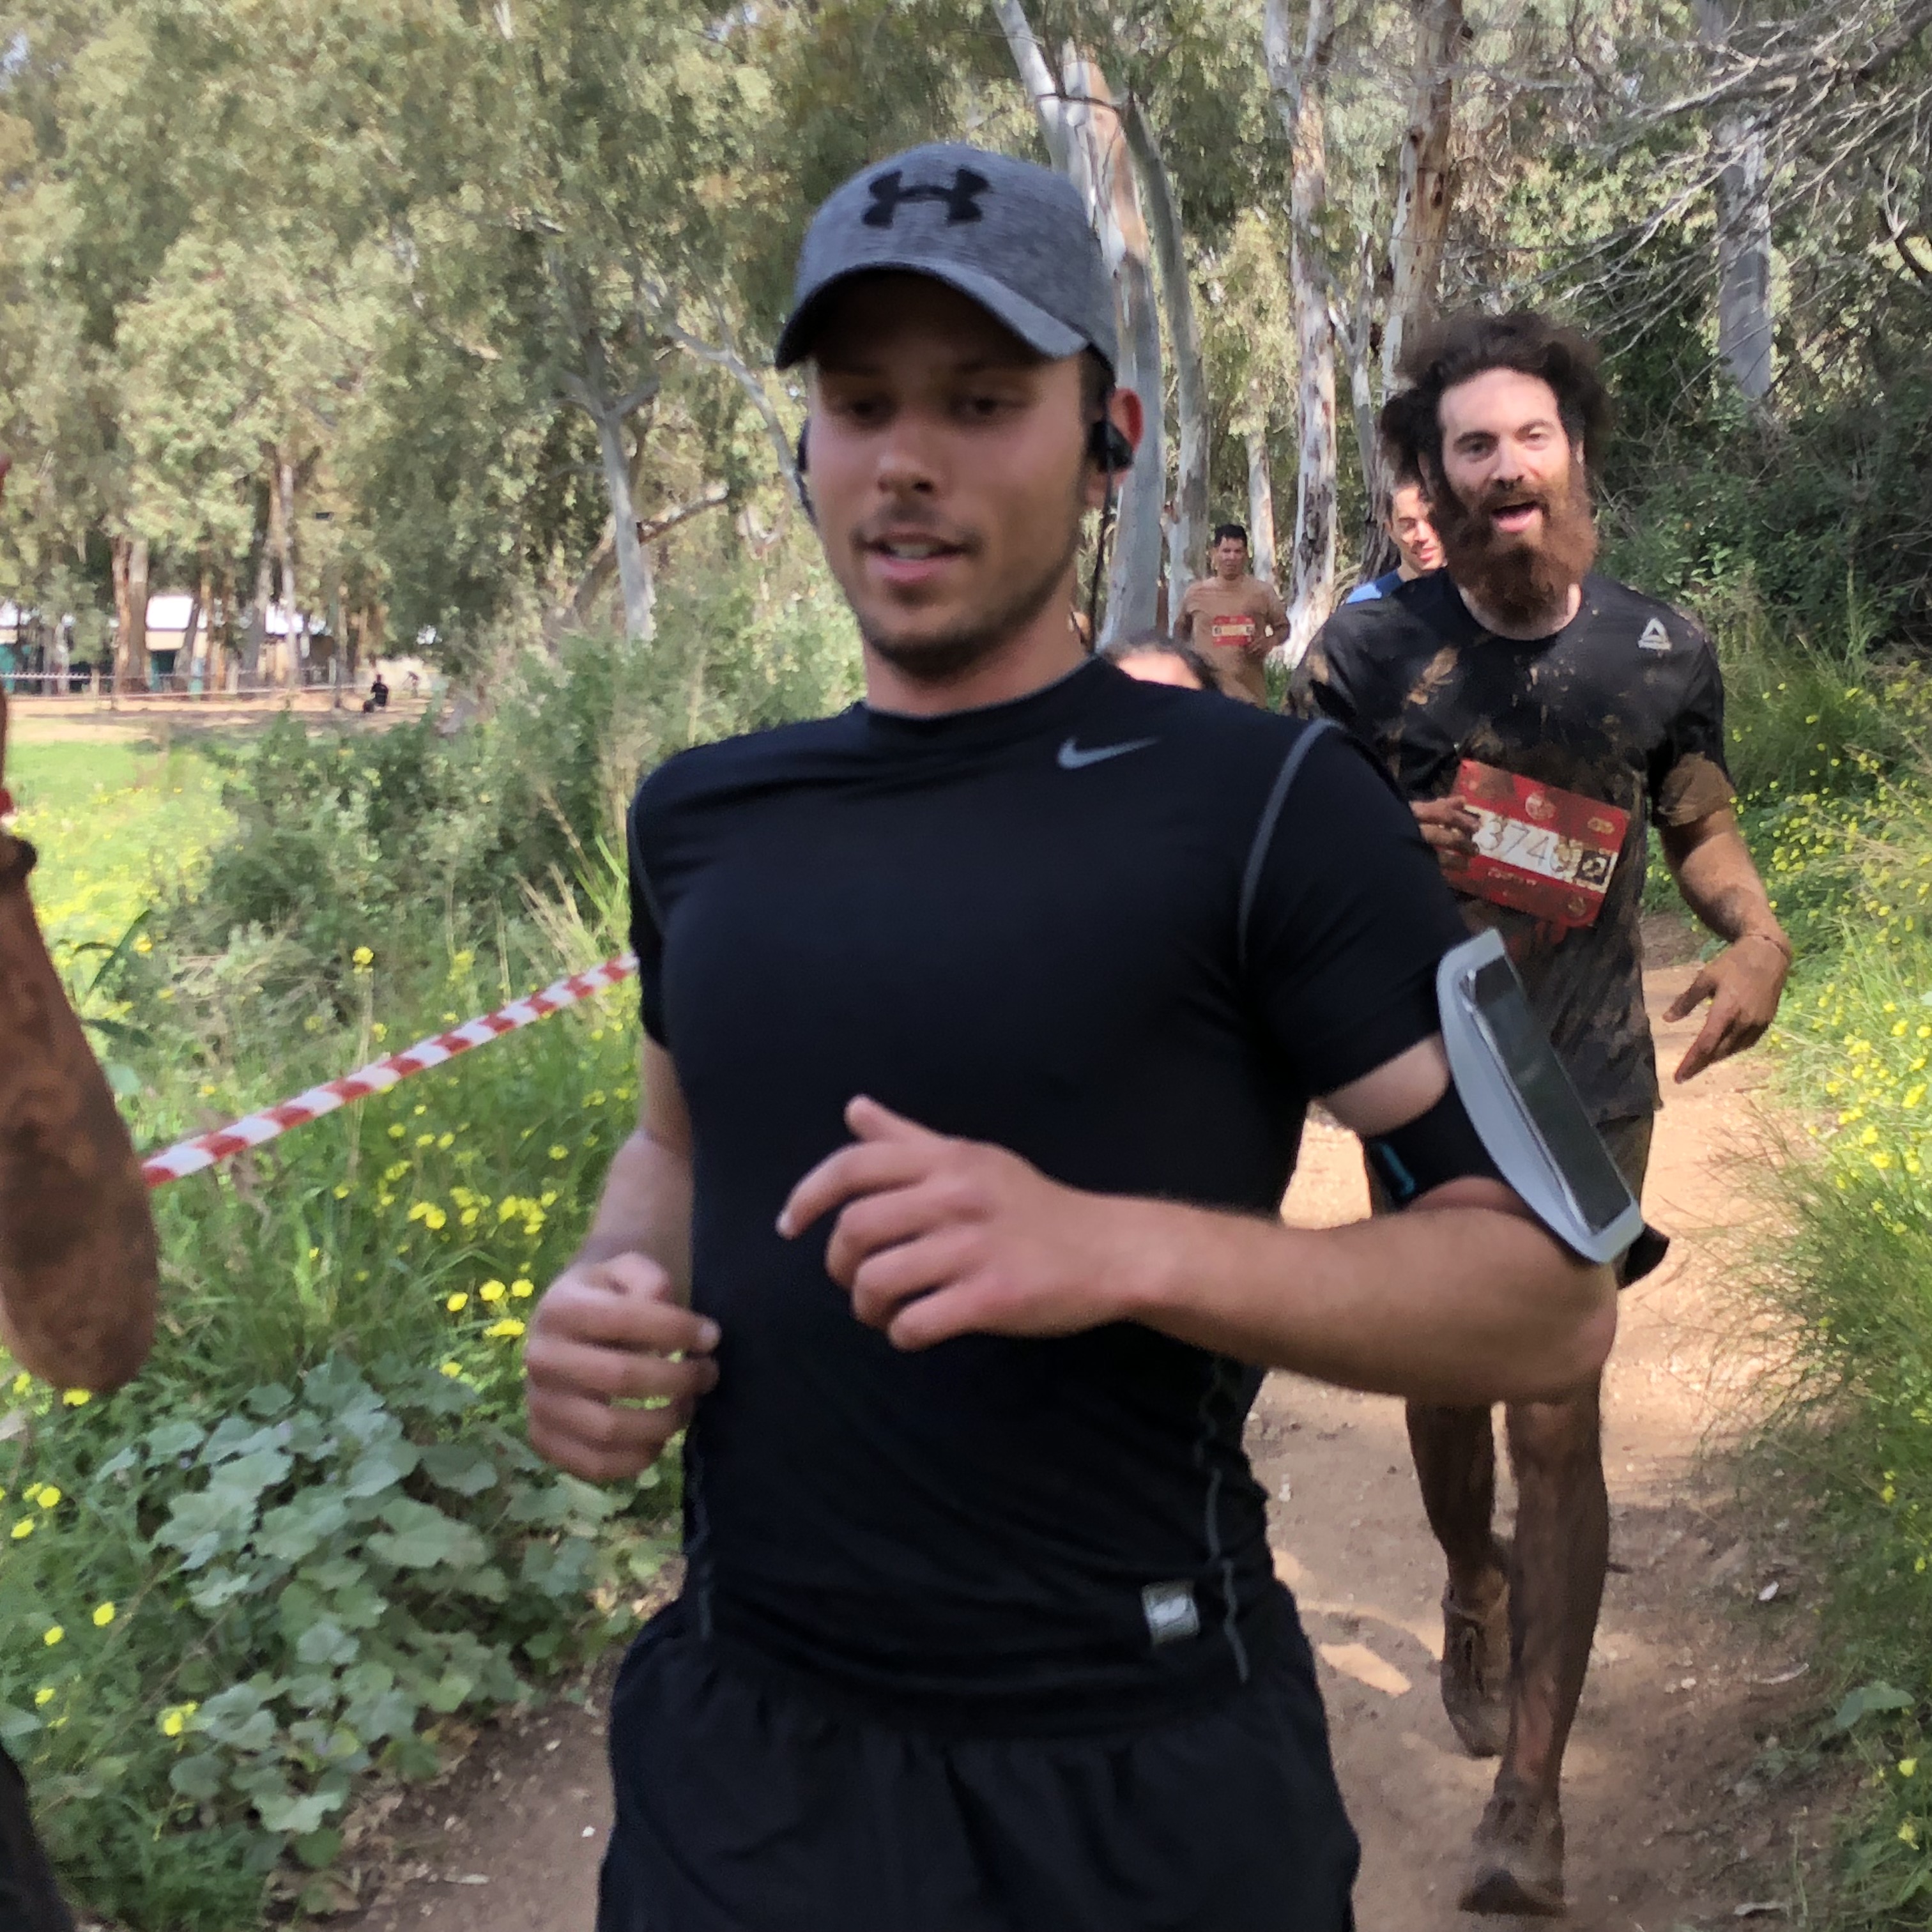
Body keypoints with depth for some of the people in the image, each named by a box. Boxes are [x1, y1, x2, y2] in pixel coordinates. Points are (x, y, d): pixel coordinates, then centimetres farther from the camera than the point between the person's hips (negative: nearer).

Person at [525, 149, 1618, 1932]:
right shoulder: (702, 816, 5)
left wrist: (1118, 1247, -27)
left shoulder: (1266, 808, -11)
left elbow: (1549, 1291, -12)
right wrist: (612, 1291, -2)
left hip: (1139, 1778, -3)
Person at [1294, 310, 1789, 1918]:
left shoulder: (1660, 651, -4)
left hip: (1591, 1092, 0)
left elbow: (1699, 823, 10)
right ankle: (1476, 1587, 50)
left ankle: (1533, 1797, 7)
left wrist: (1760, 937, -10)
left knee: (1558, 1422, -3)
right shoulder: (1370, 649, -9)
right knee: (1446, 1384, 15)